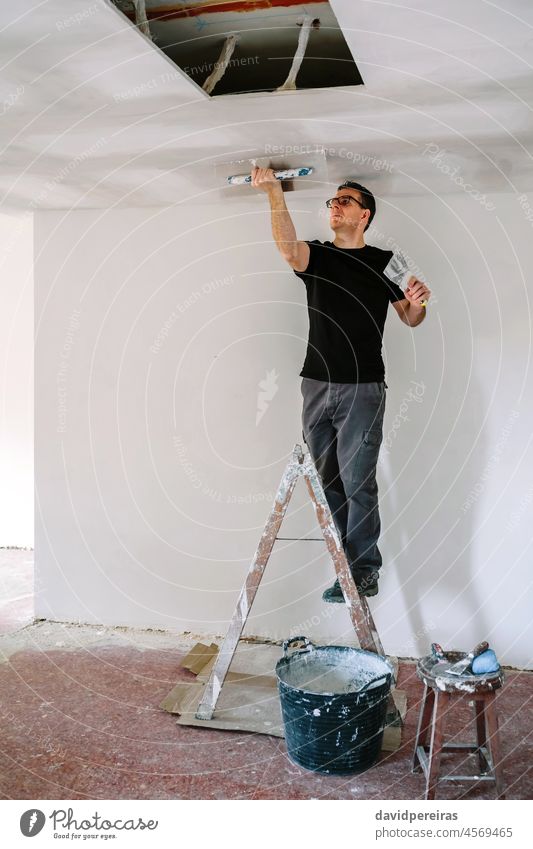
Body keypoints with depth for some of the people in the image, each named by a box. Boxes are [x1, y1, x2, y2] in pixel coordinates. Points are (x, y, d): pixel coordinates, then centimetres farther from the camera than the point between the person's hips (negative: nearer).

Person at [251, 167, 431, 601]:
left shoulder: (384, 263, 5)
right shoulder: (316, 256, 8)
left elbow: (411, 319, 12)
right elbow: (288, 248, -16)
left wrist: (417, 301, -11)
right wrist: (274, 193, -27)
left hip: (363, 389, -3)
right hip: (317, 386, 4)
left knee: (358, 482, -5)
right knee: (327, 482, 8)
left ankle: (363, 572, 4)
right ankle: (352, 564, 20)